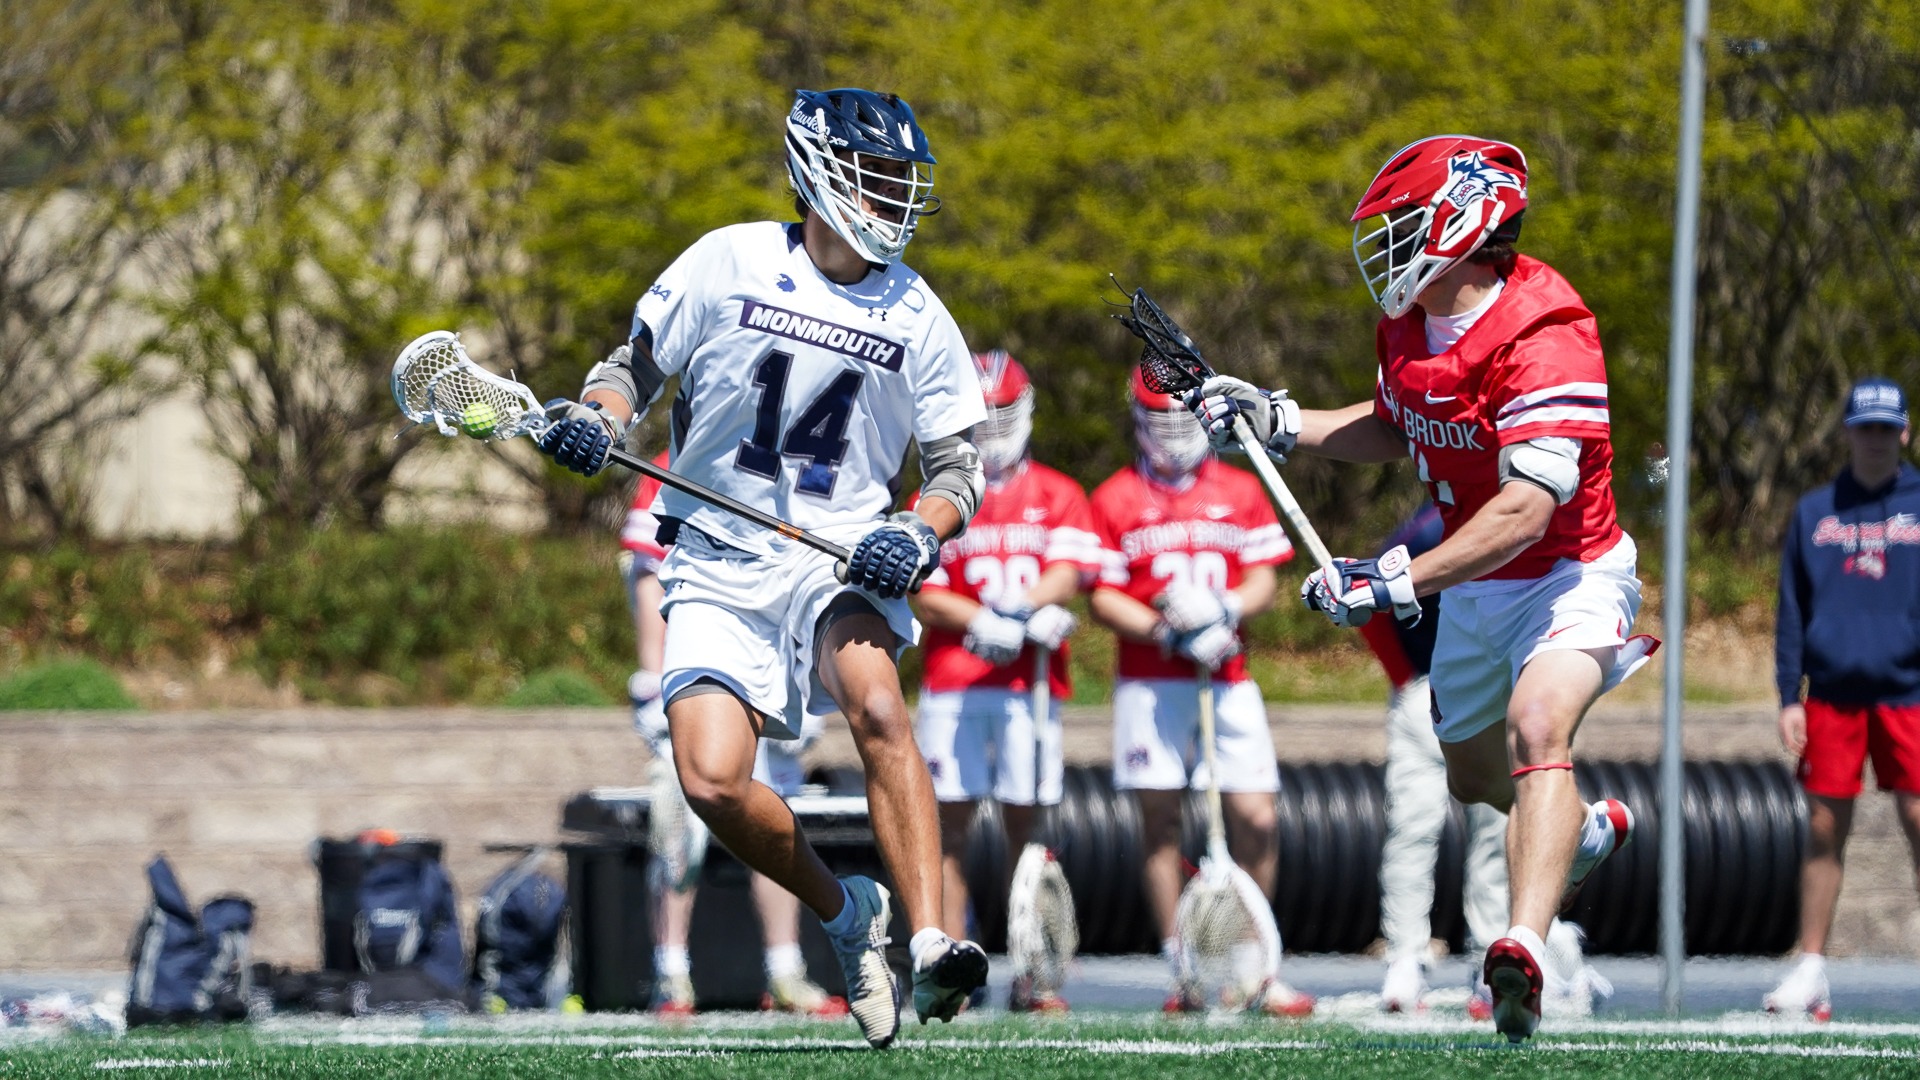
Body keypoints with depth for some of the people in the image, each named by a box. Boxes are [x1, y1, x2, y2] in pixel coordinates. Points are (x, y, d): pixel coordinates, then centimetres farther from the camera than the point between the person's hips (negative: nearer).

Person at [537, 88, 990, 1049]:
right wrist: (593, 418, -14)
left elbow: (959, 464, 8)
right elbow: (635, 363, 9)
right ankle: (846, 916, 11)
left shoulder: (915, 316, 4)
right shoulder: (730, 262, -1)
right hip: (720, 563, 0)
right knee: (713, 783, -17)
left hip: (843, 558, 0)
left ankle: (931, 944, -35)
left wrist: (921, 535, -14)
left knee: (877, 708, -31)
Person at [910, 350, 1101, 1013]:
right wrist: (985, 621, -16)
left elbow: (1067, 577, -3)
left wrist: (1019, 611, -22)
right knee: (951, 826, -5)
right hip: (952, 685, 0)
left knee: (1025, 825, 0)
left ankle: (1029, 977, 1)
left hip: (1031, 685, 0)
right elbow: (924, 597, 2)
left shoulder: (1058, 497, 11)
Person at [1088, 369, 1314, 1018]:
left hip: (1228, 679, 1)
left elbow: (1264, 581, 8)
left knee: (1257, 821, -7)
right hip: (1149, 681, -1)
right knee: (1160, 821, -3)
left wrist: (1223, 610, -13)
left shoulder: (1241, 493, 12)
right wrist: (1169, 633, -13)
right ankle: (1183, 971, 2)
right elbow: (1103, 598, 1)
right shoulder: (1114, 500, 6)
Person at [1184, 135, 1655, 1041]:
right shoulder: (1407, 326, -2)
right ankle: (1589, 830, 56)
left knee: (1536, 728, -33)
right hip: (1474, 589, 9)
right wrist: (1274, 421, 7)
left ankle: (1523, 956, -48)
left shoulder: (1542, 335, -29)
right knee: (1475, 777, 22)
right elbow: (1397, 431, 19)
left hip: (1568, 575, -9)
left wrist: (1400, 584, -40)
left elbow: (1527, 509, -36)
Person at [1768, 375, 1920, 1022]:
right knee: (1823, 830, 1)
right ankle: (1810, 971, 5)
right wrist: (1788, 697, 4)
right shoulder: (1815, 512, 10)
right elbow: (1792, 611, 11)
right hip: (1831, 693, 2)